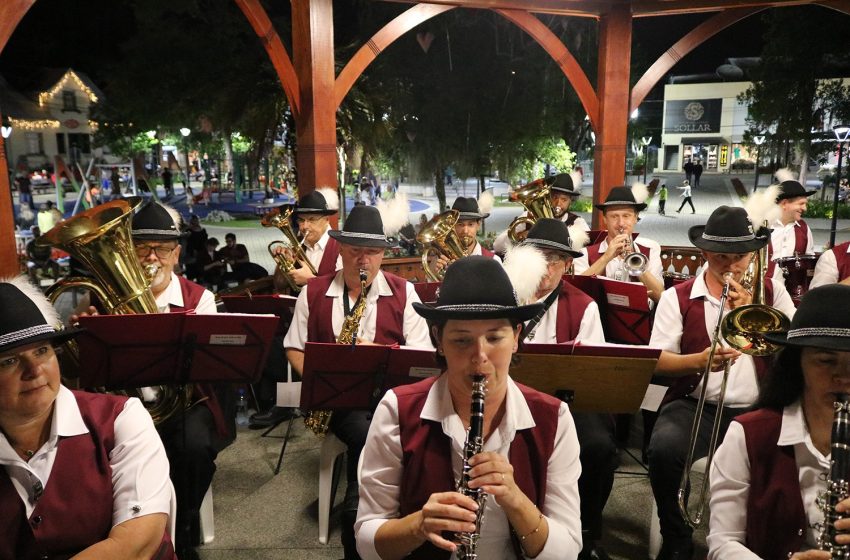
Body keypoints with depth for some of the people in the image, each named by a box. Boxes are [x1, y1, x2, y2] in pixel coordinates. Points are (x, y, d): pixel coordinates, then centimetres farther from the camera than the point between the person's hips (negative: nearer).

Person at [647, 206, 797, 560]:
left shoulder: (772, 292, 12)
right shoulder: (677, 297, 5)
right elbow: (657, 362, -2)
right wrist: (699, 360, -21)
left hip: (758, 410, 2)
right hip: (696, 405, -1)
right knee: (663, 449, -31)